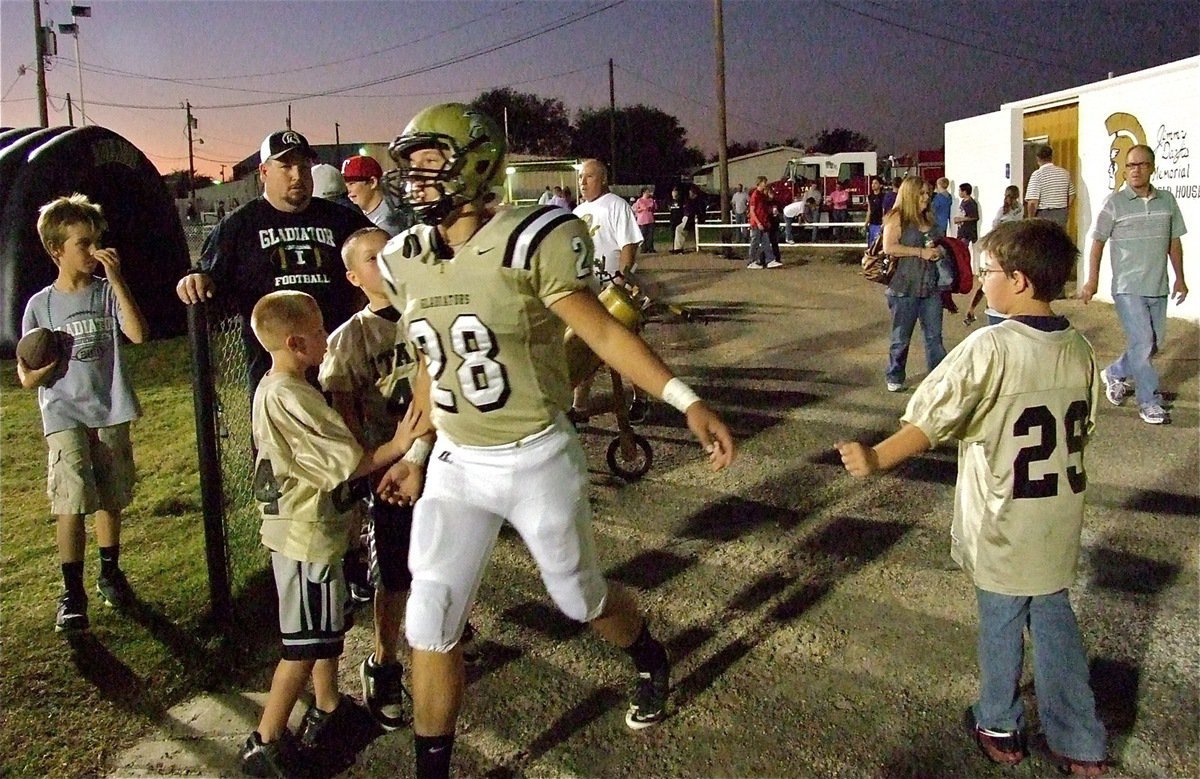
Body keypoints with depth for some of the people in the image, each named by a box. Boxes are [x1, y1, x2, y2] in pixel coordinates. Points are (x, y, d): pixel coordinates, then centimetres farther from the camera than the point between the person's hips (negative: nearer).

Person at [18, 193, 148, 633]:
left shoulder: (108, 292, 1)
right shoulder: (40, 305, 0)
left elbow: (138, 334, -18)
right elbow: (27, 378, 3)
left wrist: (116, 279, -19)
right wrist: (47, 363, -20)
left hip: (111, 411, 2)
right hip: (64, 415, -2)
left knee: (111, 497, 13)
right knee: (72, 501, -13)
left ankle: (110, 573, 32)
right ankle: (72, 593, -2)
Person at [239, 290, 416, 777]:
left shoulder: (271, 389, 8)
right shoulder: (292, 397, -25)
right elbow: (345, 463, -25)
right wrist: (396, 446, -18)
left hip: (301, 528, 10)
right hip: (308, 535, -10)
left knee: (328, 627, 23)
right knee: (306, 641, 1)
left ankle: (328, 710, 38)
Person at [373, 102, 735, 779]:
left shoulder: (528, 241, -18)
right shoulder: (405, 261, 1)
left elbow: (603, 332, -16)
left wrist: (687, 402, -24)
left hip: (537, 458, -5)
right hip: (455, 465, 5)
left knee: (580, 596, 15)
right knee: (430, 624, 3)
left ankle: (654, 665, 50)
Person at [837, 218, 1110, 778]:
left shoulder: (989, 348, -21)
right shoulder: (1079, 350, -1)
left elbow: (931, 421, -26)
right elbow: (1082, 431, 10)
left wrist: (876, 458, -31)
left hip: (1003, 526, -5)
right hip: (1059, 525, 5)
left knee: (1000, 622, 13)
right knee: (1054, 620, 17)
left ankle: (999, 727, 32)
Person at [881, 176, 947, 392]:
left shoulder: (929, 219, 12)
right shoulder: (897, 218, -6)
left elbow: (939, 243, 28)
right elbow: (889, 247, -19)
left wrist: (939, 251, 6)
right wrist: (921, 252, -18)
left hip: (931, 286, 5)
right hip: (905, 287, -5)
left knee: (934, 335, 6)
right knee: (901, 337, 7)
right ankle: (895, 378, 21)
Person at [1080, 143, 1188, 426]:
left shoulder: (1167, 200, 6)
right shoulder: (1114, 203, -6)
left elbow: (1174, 241, 13)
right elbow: (1098, 242, -3)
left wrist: (1180, 278, 14)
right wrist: (1092, 280, -6)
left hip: (1158, 287, 5)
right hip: (1127, 288, -5)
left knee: (1155, 342, 12)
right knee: (1142, 342, -8)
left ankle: (1114, 374, 34)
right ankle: (1149, 402, 2)